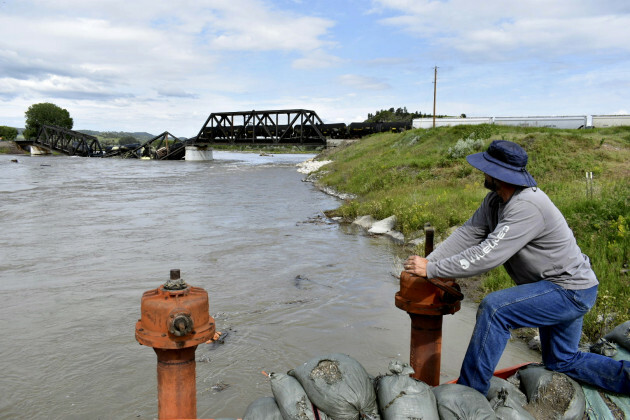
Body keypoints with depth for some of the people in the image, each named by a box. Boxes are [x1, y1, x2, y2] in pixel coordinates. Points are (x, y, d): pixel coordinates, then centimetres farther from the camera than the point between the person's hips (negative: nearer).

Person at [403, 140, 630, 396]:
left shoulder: (526, 206, -32)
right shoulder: (496, 200, -2)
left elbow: (487, 256, -35)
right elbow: (468, 234, -5)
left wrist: (432, 269, -31)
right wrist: (426, 261, -16)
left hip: (570, 291, -11)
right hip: (558, 288, 11)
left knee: (494, 309, -28)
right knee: (562, 362, 22)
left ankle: (468, 393, -18)